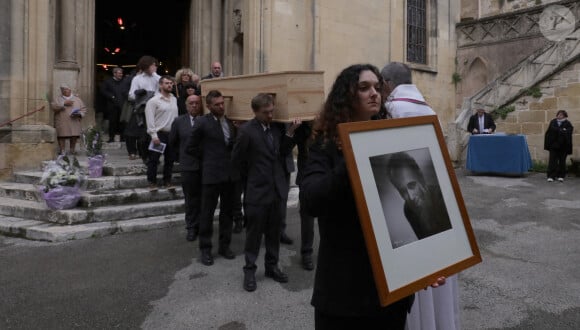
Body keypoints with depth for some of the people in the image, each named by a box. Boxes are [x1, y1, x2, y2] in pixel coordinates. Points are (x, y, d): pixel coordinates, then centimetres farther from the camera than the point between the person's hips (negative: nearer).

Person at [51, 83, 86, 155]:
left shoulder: (77, 99, 15)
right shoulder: (58, 99, 12)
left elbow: (84, 109, 10)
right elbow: (54, 107, -5)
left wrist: (79, 114, -9)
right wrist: (64, 104, -12)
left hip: (74, 122, 1)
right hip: (62, 123, -1)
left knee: (74, 136, -2)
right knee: (62, 136, -6)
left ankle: (72, 150, 11)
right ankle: (62, 150, 2)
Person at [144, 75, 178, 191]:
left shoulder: (174, 99, 12)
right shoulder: (154, 101, -7)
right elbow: (150, 119, -10)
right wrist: (154, 135, -15)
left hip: (172, 133, 6)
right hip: (159, 134, -6)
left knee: (170, 159, 11)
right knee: (153, 160, 0)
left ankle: (167, 181, 22)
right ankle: (151, 182, 11)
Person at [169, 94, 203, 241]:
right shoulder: (179, 122, 4)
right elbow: (172, 142, 14)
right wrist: (183, 153, 11)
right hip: (188, 166, 1)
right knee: (191, 199, 8)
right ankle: (192, 227, 20)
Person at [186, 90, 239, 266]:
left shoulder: (230, 122, 8)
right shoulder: (202, 123, -7)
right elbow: (191, 148, 0)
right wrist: (208, 159, 3)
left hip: (230, 174, 5)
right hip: (212, 174, -5)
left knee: (227, 212, 12)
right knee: (207, 213, 4)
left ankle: (224, 245, 24)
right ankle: (205, 249, 14)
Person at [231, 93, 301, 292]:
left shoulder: (276, 128, 5)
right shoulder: (247, 130, -13)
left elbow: (283, 153, 7)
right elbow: (237, 159, -7)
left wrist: (290, 133, -5)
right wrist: (252, 178, 4)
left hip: (277, 189, 5)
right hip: (257, 191, -5)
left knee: (274, 233, 16)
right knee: (254, 233, 6)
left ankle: (271, 266, 31)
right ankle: (249, 270, 21)